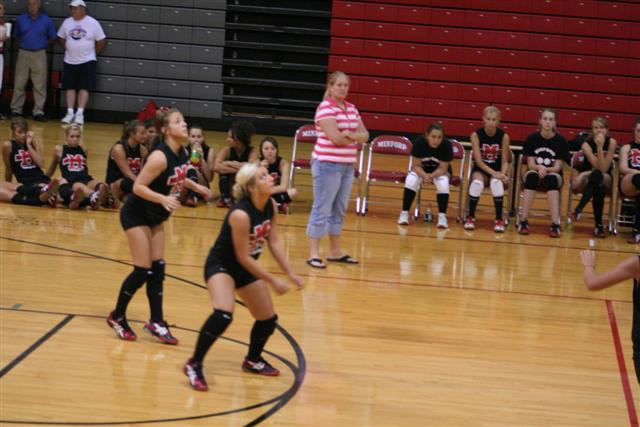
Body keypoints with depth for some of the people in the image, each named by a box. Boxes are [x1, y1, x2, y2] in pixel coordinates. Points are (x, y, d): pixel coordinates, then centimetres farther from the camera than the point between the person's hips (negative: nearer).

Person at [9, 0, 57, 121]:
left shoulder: (46, 20, 0)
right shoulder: (21, 19, 3)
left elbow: (52, 37, 11)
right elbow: (16, 36, 16)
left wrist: (42, 44, 10)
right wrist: (24, 44, 10)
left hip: (40, 55, -1)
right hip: (23, 53, 1)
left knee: (40, 85, -2)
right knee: (19, 83, 3)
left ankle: (38, 112, 2)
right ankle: (16, 110, 10)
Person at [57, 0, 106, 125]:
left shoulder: (93, 23, -7)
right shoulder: (67, 22, 3)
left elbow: (101, 41, -2)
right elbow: (61, 38, 16)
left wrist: (92, 53, 4)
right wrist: (68, 50, 10)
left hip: (87, 61, -4)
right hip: (70, 61, 4)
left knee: (84, 88, -7)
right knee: (70, 87, 3)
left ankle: (80, 113, -8)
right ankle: (70, 113, 6)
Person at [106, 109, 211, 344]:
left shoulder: (181, 153, -2)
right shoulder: (160, 157, -27)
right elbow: (138, 187, -28)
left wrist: (194, 186, 12)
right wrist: (163, 199, -39)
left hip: (155, 217, 8)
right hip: (136, 215, -8)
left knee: (158, 269, 7)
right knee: (143, 270, -7)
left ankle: (156, 322, 14)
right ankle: (117, 317, 10)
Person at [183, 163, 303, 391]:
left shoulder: (270, 205, -10)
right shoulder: (240, 214, -32)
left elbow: (274, 241, 2)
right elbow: (243, 257, -26)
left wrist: (290, 273, -1)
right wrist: (273, 281, -19)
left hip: (247, 268, 8)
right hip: (221, 265, -8)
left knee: (268, 319, 14)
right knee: (223, 315, -31)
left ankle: (253, 361, 40)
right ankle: (194, 365, -17)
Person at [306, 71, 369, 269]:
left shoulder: (351, 108, 13)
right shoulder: (325, 108, -11)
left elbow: (365, 135, 8)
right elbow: (335, 137, -20)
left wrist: (348, 135, -12)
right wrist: (355, 137, -2)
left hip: (347, 165, 8)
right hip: (327, 165, -8)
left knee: (339, 210, 14)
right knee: (322, 209, -5)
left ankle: (335, 251, 22)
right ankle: (314, 254, -1)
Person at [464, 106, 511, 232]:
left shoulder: (504, 136, -8)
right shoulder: (476, 135, -11)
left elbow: (505, 161, -6)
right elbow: (478, 161, -15)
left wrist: (502, 174, -27)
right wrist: (493, 173, -28)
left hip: (497, 171, 0)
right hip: (480, 170, 0)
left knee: (496, 182, -34)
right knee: (477, 183, -34)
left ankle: (499, 219, -21)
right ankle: (470, 217, -15)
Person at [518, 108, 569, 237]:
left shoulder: (560, 140, -7)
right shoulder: (532, 138, -4)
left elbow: (558, 167, -8)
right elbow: (530, 164, -5)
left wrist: (546, 169, -28)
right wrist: (539, 167, -27)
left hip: (553, 175, -1)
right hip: (535, 173, 1)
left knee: (551, 178, -36)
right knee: (531, 176, -34)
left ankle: (555, 224, -42)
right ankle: (523, 221, -35)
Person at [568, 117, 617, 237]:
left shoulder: (611, 142, -13)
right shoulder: (587, 144, -15)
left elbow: (603, 169, -21)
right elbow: (598, 167, -25)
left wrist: (600, 146, -30)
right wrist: (599, 147, -34)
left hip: (605, 179, 0)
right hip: (586, 179, 0)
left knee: (597, 175, -37)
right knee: (598, 190, -37)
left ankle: (578, 210, -35)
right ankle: (599, 225, -31)